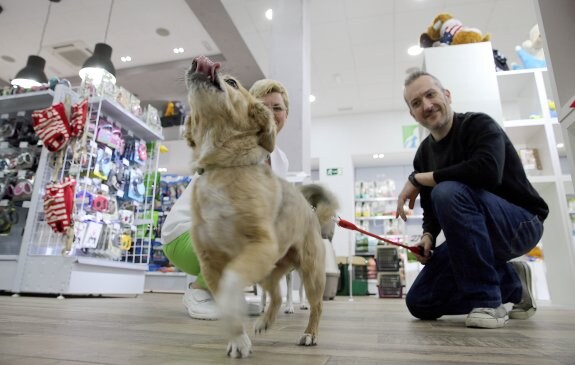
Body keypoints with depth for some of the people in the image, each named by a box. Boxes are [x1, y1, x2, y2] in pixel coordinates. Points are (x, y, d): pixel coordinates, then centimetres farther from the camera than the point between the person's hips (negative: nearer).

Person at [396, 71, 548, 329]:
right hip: (475, 234, 7)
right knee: (419, 303, -1)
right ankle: (511, 284, 15)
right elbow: (431, 209, 11)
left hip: (520, 223, -7)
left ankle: (487, 300, -20)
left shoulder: (479, 124, -15)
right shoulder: (423, 154, 4)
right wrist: (428, 236, -10)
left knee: (448, 192, -36)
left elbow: (487, 171, -37)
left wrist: (417, 180, -26)